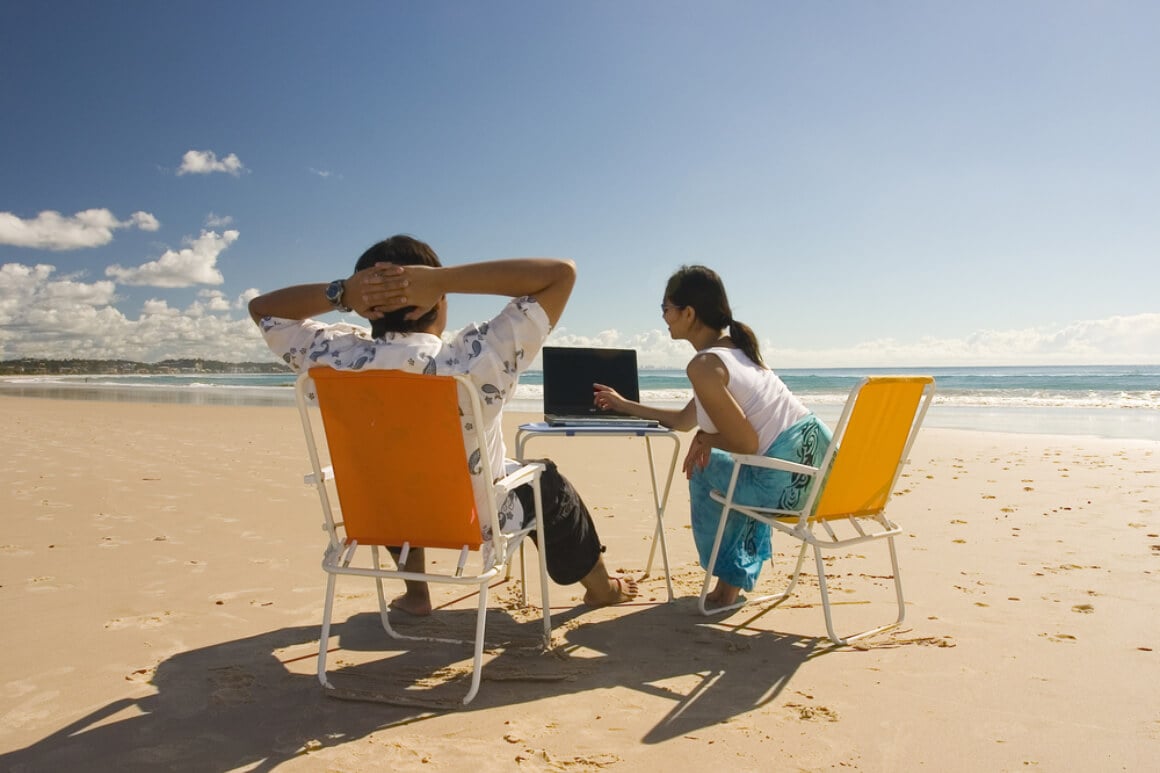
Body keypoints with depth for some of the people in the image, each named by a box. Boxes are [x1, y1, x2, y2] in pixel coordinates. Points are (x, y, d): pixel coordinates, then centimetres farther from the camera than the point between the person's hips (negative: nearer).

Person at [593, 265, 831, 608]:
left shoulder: (703, 366, -14)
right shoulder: (735, 346, 14)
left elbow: (747, 443, -16)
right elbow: (684, 420, 22)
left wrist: (706, 438, 3)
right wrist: (624, 405, 28)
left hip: (788, 482, -8)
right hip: (819, 450, 8)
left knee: (704, 469, 17)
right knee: (740, 475, 33)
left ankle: (727, 585, 29)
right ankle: (733, 580, 41)